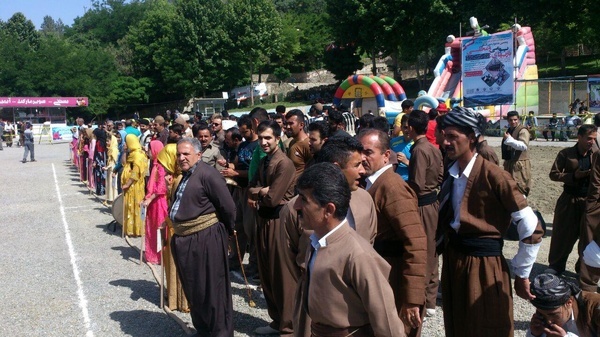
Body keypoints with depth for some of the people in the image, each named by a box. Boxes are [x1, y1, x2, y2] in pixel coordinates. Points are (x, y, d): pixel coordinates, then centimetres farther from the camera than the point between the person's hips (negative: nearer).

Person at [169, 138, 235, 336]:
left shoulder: (208, 174, -16)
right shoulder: (185, 175, 13)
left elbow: (228, 207, -15)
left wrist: (227, 231, -2)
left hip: (206, 239, -9)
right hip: (184, 239, 9)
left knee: (210, 289, 2)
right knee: (192, 288, 19)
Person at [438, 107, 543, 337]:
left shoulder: (493, 175, -17)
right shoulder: (450, 175, 4)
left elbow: (531, 228, -16)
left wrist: (521, 275, -10)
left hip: (483, 266, -6)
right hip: (451, 262, 7)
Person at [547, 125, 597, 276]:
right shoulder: (566, 154, -4)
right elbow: (553, 174, -4)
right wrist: (574, 176, -17)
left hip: (589, 201, 2)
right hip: (569, 200, -1)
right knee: (562, 234, 6)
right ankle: (556, 266, 22)